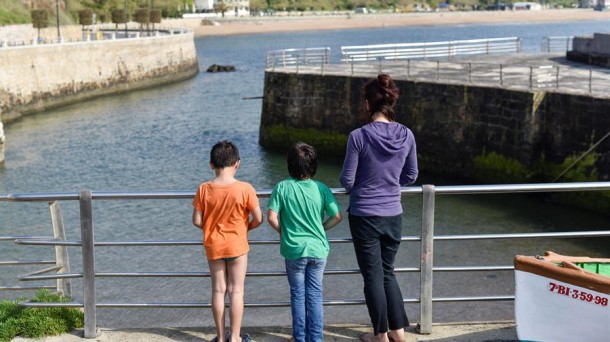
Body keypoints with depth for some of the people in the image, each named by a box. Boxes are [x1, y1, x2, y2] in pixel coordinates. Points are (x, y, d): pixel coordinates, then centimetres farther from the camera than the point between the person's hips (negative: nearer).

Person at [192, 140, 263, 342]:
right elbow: (258, 219, -11)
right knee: (236, 291, 7)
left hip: (213, 246, 2)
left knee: (218, 290, 12)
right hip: (237, 245, -2)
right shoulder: (245, 189, -15)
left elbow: (197, 221, -6)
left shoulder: (204, 189, -10)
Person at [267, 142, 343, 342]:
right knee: (315, 295, 12)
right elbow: (337, 216, -4)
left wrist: (284, 232, 4)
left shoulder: (282, 187, -10)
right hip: (318, 249, 1)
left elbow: (271, 217, -13)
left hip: (294, 250, -1)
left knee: (298, 295, 12)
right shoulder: (321, 188, -6)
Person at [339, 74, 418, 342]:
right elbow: (411, 176, 6)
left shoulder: (359, 136, -17)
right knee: (388, 272, 21)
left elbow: (346, 181, -11)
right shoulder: (406, 135, -5)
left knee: (373, 276, 9)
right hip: (393, 215, 4)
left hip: (364, 215, -4)